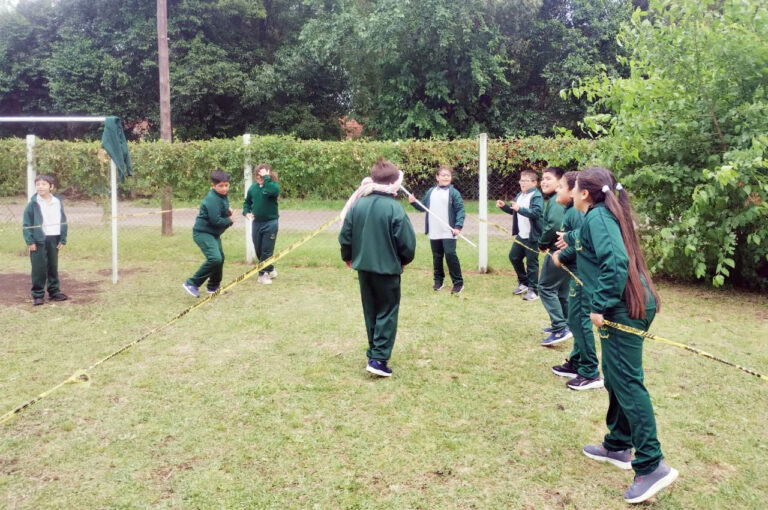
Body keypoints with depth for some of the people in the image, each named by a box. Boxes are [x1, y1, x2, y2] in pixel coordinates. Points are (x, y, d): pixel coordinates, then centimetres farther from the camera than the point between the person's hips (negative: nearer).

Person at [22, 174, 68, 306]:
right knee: (39, 269, -1)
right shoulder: (33, 204, -5)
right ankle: (37, 295, 7)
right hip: (39, 241, -3)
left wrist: (63, 239, 2)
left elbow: (63, 222, 8)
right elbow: (26, 224, -4)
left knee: (53, 267, 12)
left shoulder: (58, 202, 4)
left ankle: (54, 291, 22)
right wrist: (30, 241, -12)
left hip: (54, 240, 3)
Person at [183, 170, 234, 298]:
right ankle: (192, 284, -16)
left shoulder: (222, 195, 6)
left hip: (214, 233, 10)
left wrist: (228, 210, 3)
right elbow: (215, 220, -29)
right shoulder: (212, 199, -24)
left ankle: (213, 286, 39)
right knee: (215, 258, -26)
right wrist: (229, 220, -11)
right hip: (203, 233, -10)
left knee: (220, 258, 20)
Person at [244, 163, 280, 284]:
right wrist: (247, 212, 1)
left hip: (270, 223, -5)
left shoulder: (273, 185, -10)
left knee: (267, 250, -1)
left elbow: (273, 191, -36)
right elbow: (247, 202, 18)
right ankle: (270, 269, 33)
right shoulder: (253, 187, 4)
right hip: (256, 223, 5)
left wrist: (266, 177, -27)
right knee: (258, 250, 14)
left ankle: (263, 274, 11)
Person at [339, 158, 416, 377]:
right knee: (387, 313, 5)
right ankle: (379, 359, -1)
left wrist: (348, 257, 22)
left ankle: (374, 353, 27)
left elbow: (345, 236, 4)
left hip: (363, 266, 5)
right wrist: (405, 259, 7)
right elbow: (407, 241, -14)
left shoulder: (357, 204, -2)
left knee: (370, 312, 18)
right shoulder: (394, 208, -16)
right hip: (388, 268, -5)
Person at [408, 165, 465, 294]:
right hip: (434, 232, 5)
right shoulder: (431, 192, 10)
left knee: (450, 255, -9)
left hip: (448, 232, -5)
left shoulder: (454, 192, -4)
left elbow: (460, 210, -9)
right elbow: (423, 207, 17)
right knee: (437, 257, 12)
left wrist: (458, 226, -19)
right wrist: (414, 202, -2)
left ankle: (458, 283, 0)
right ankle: (438, 280, 26)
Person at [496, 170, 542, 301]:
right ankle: (523, 283, 34)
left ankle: (533, 290, 10)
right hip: (520, 235, 9)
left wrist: (519, 208, -37)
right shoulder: (519, 195, 12)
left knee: (531, 263, -1)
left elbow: (536, 212, -30)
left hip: (532, 237, -9)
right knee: (514, 257, 17)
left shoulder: (537, 196, -15)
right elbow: (514, 211, 23)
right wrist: (504, 206, 6)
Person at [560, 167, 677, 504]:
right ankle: (618, 446, 29)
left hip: (624, 308, -10)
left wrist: (601, 306, -22)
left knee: (626, 381, -9)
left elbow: (616, 262, -24)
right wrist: (571, 244, 44)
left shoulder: (597, 216, -12)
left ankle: (652, 466, -8)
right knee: (616, 377, 18)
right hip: (631, 305, 10)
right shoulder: (603, 214, 17)